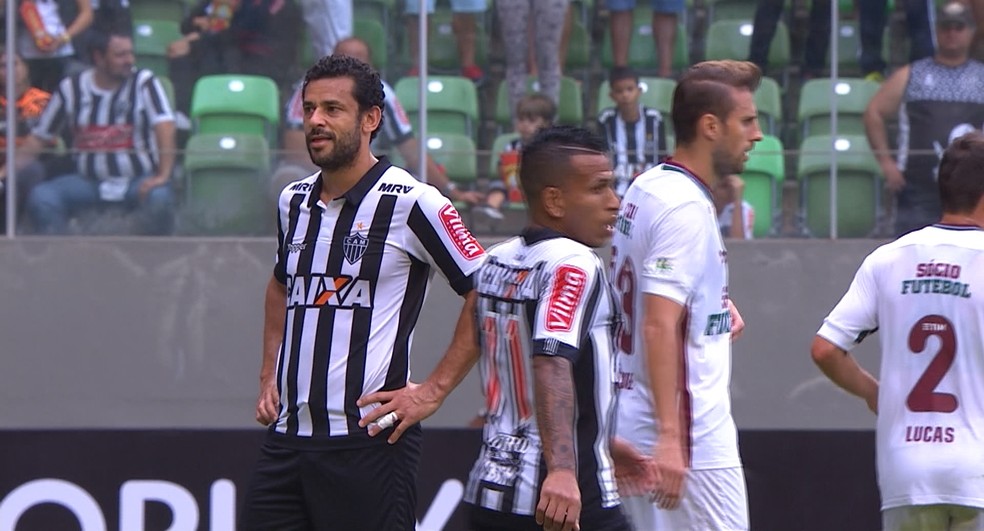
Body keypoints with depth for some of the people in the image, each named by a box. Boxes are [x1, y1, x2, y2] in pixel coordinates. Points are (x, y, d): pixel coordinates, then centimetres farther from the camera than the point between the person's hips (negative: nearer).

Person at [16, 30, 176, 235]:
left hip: (139, 180, -2)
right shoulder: (71, 89, 4)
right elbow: (39, 138, 9)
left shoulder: (143, 82, -3)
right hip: (87, 181, 2)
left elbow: (164, 126, -16)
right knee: (41, 197, -21)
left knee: (159, 197, -34)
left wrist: (163, 175, -29)